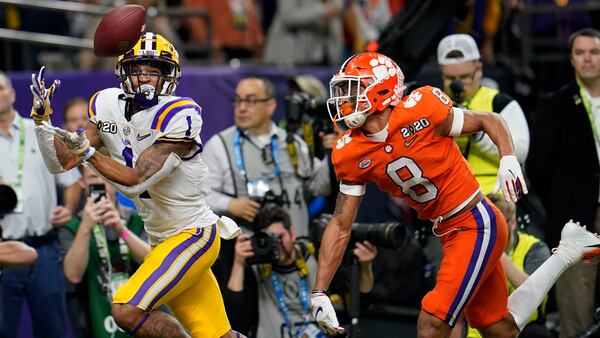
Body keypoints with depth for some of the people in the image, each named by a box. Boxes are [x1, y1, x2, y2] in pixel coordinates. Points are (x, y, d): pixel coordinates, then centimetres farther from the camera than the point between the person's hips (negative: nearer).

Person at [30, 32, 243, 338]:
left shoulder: (178, 117, -20)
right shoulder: (108, 107, 0)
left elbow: (135, 180, -25)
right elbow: (62, 162, -3)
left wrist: (87, 151, -26)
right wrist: (42, 118, -15)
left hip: (194, 235, -7)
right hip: (162, 241, 7)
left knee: (127, 310, -20)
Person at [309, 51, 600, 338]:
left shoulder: (419, 111, -19)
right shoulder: (350, 155, -2)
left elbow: (489, 121, -5)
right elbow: (341, 226, 2)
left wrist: (508, 159, -23)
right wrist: (319, 292, -4)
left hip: (477, 224, -7)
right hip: (448, 234, 7)